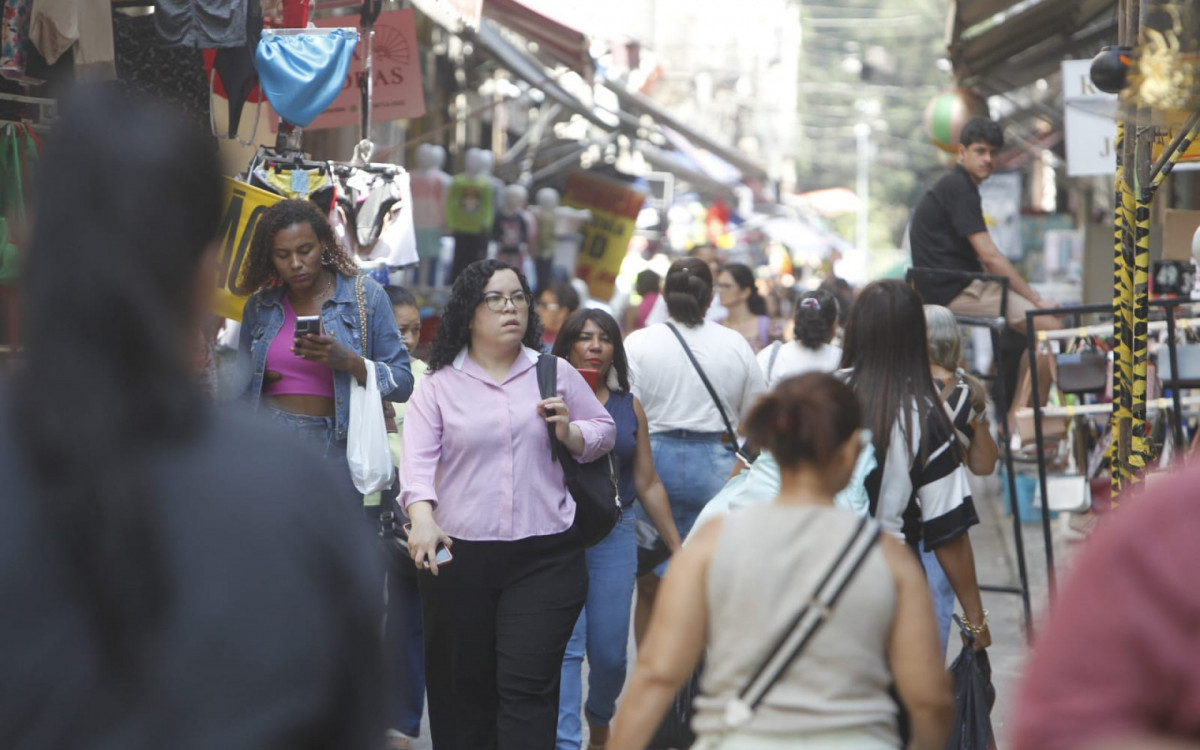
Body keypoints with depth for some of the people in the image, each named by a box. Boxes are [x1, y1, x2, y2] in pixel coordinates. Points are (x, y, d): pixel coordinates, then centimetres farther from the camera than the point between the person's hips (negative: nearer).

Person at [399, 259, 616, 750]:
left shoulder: (556, 373, 11)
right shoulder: (439, 385, 5)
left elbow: (605, 431, 20)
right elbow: (418, 458, -6)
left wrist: (570, 433, -3)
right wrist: (422, 516, -24)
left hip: (545, 557, 0)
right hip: (459, 557, 0)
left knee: (527, 687, -8)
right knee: (463, 685, 8)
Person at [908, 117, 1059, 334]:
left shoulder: (951, 186, 20)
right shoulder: (959, 188, -12)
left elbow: (982, 258, 22)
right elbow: (990, 256, -17)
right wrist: (1036, 299, -12)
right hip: (954, 290, -10)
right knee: (1050, 323, -18)